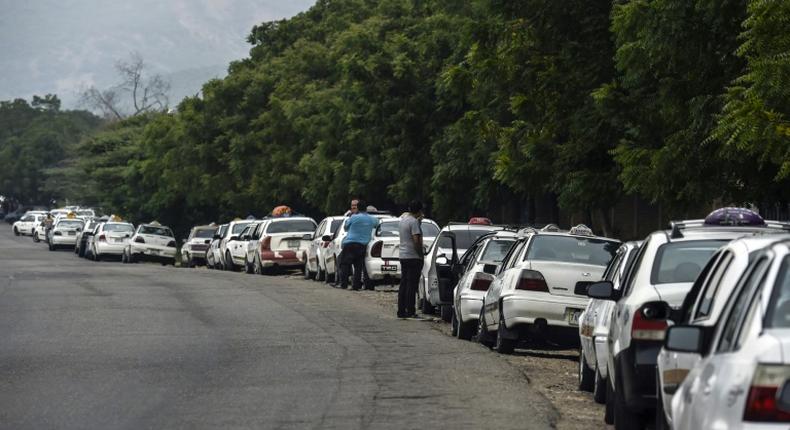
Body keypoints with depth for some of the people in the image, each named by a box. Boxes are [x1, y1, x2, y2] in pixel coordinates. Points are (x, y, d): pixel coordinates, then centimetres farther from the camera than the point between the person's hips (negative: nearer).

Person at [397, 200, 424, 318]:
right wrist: (421, 254, -12)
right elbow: (416, 240, -21)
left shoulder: (402, 219, 13)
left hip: (403, 255, 9)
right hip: (413, 256, -9)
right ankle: (410, 311, -7)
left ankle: (401, 311, 11)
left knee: (403, 284, 11)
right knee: (412, 285, -7)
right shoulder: (414, 222, -15)